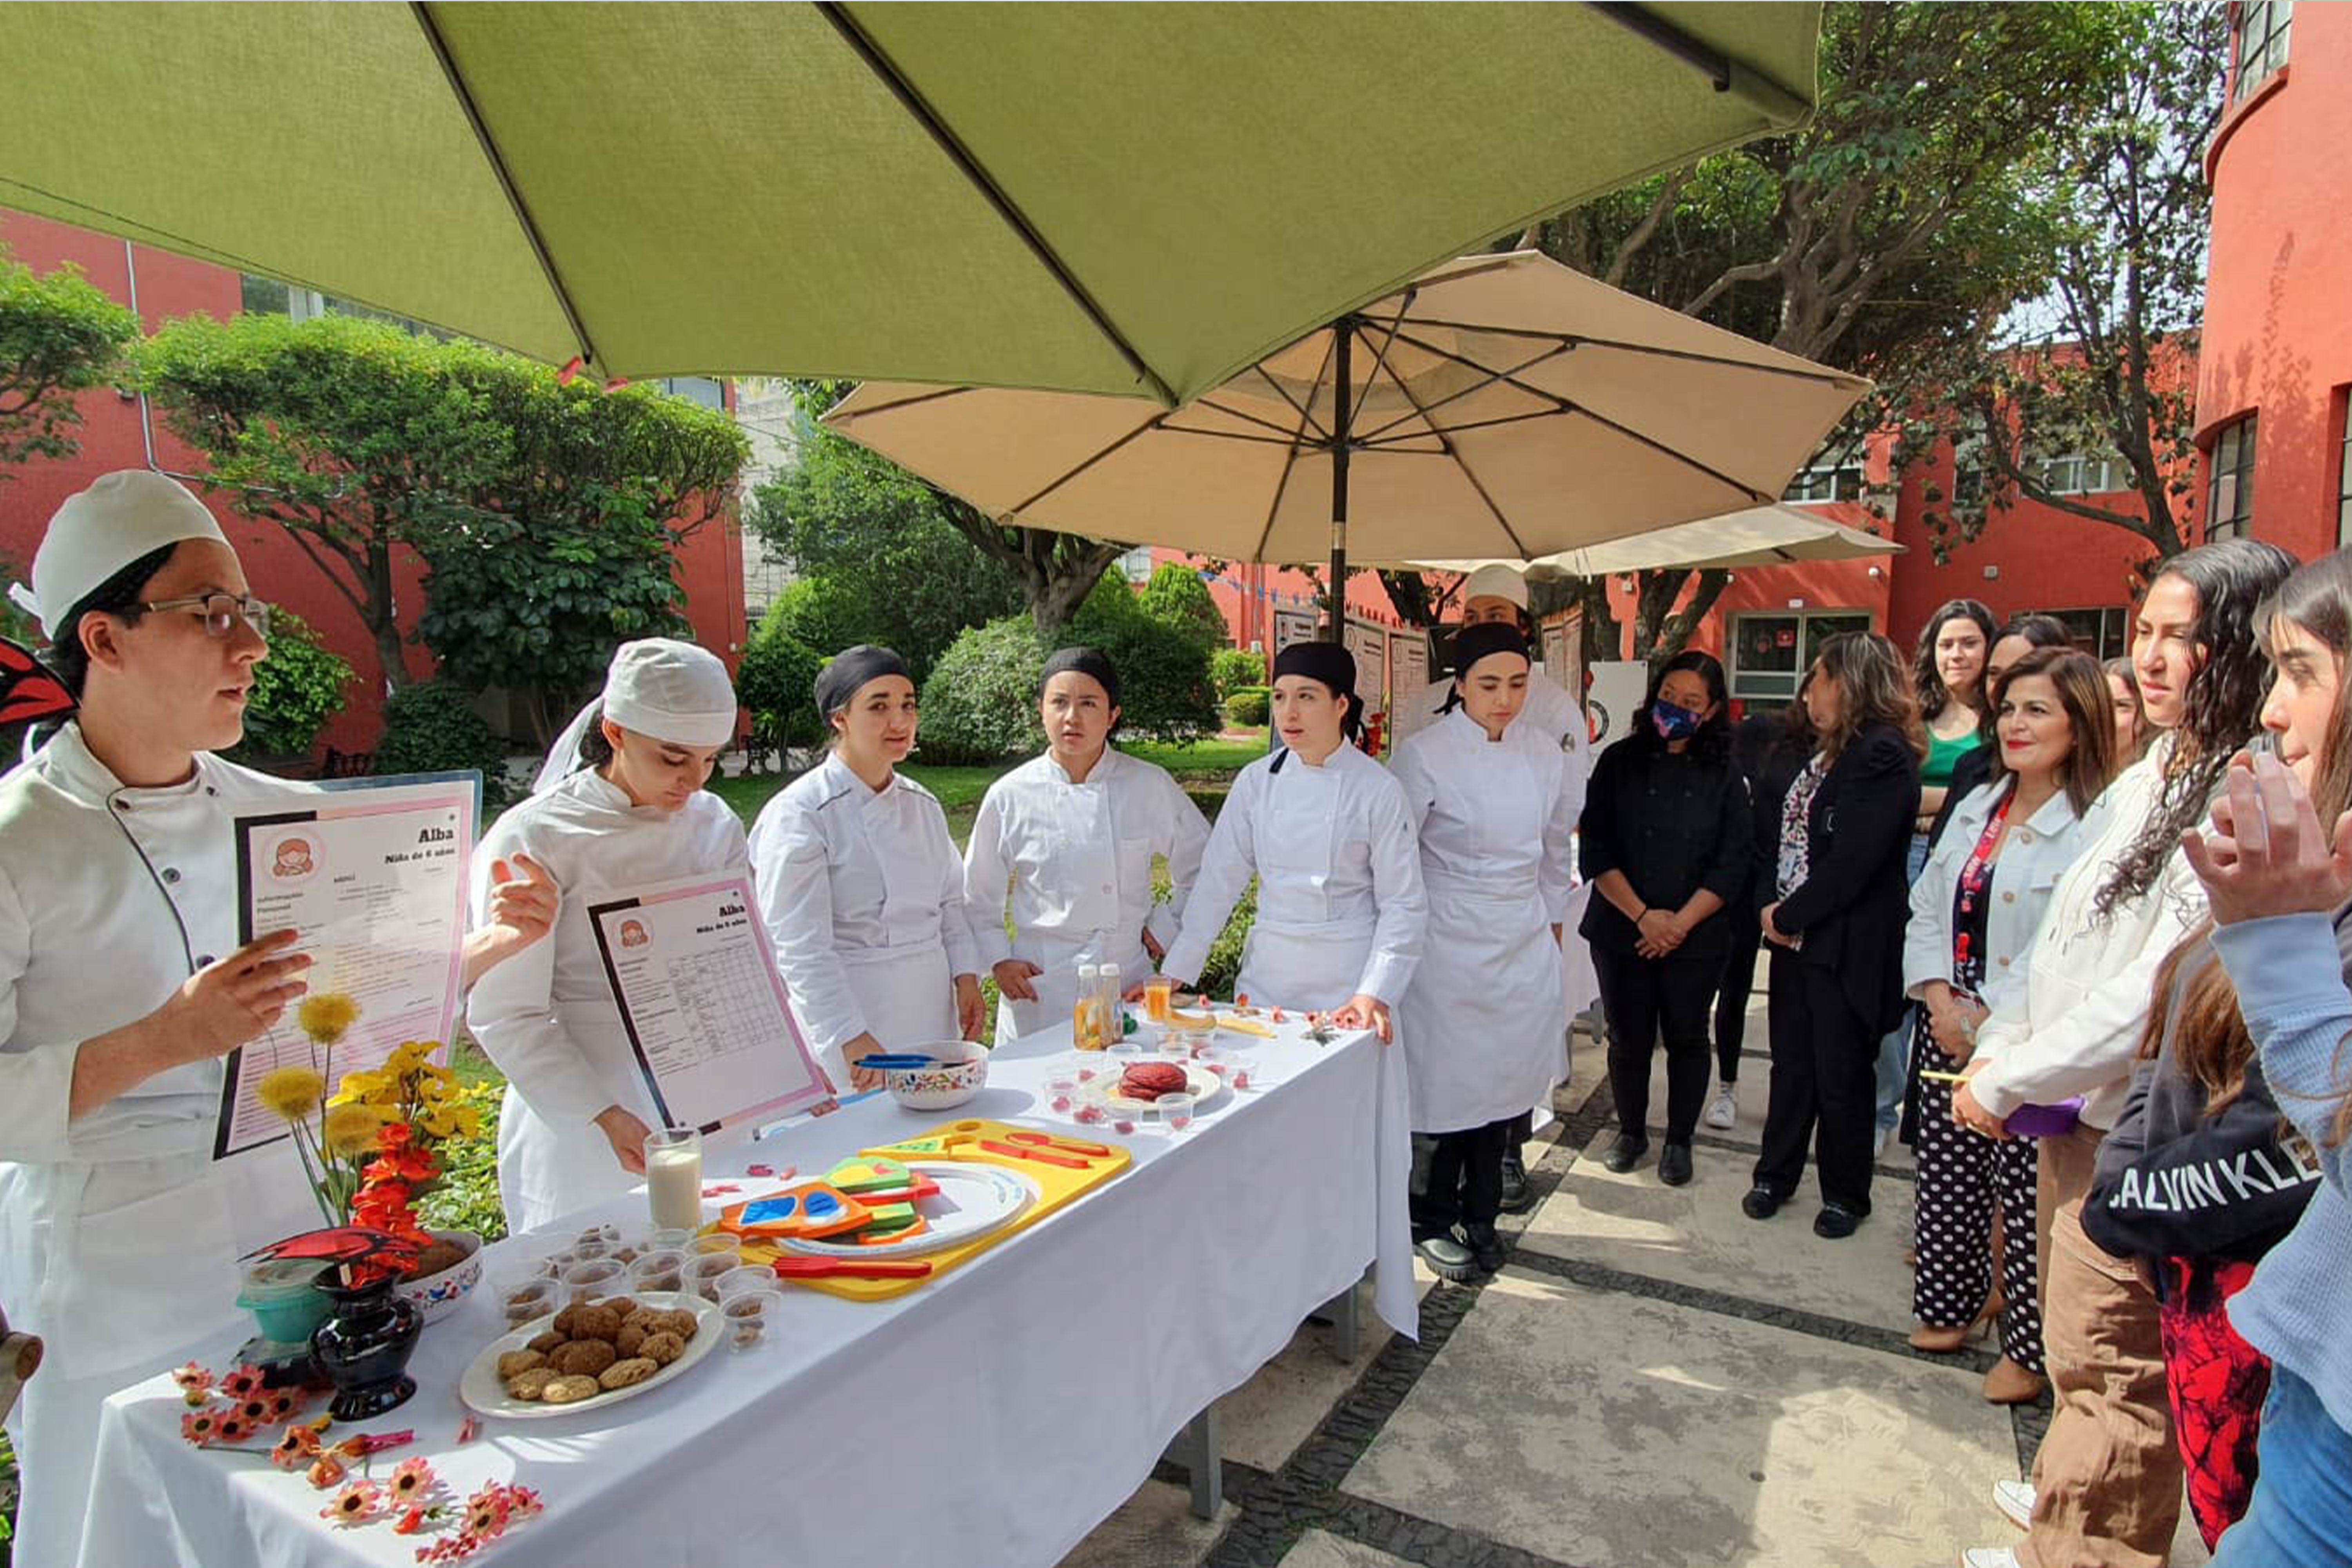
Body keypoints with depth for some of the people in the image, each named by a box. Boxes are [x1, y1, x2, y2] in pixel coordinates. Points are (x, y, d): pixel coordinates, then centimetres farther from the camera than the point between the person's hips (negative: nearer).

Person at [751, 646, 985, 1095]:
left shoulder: (923, 805, 8)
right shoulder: (798, 814, -14)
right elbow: (801, 946, -19)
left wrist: (966, 976, 3)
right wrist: (852, 1038, -25)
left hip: (931, 1015, 6)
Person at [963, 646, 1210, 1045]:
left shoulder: (1150, 786, -2)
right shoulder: (1010, 796, -3)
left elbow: (1200, 863, 12)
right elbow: (977, 895, 9)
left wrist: (1167, 927, 6)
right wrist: (999, 960, 0)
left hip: (1127, 981, 1)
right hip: (1041, 989, 0)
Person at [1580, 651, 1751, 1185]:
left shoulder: (1723, 777, 1)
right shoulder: (1620, 763, 0)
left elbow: (1731, 865, -3)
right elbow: (1597, 852, -5)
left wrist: (1680, 923, -12)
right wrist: (1643, 915, -13)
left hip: (1695, 937, 0)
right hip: (1622, 931, 0)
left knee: (1687, 1038, 11)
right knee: (1628, 1037, 9)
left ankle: (1679, 1140, 29)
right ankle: (1631, 1132, 29)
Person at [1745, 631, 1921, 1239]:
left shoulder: (1883, 755, -16)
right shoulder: (1826, 751, 11)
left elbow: (1851, 862, -21)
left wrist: (1788, 916, -12)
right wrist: (1773, 909, 2)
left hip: (1848, 950, -8)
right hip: (1796, 938, 8)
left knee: (1841, 1078, 7)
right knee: (1791, 1064, 16)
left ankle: (1846, 1195, 25)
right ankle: (1776, 1174, 30)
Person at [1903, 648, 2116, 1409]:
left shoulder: (2098, 826, -14)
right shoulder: (1978, 806, 10)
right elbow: (1927, 909, 10)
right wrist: (1939, 998, -2)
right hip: (1951, 1030, 7)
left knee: (2027, 1192, 4)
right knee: (1947, 1177, 16)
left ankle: (2030, 1347, 21)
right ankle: (1951, 1304, 34)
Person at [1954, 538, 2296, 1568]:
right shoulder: (2148, 778, 10)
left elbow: (2166, 987, -23)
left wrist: (2009, 1080, -15)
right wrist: (2000, 1048, 7)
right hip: (2076, 1107, 9)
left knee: (2109, 1364, 6)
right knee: (2073, 1336, 23)